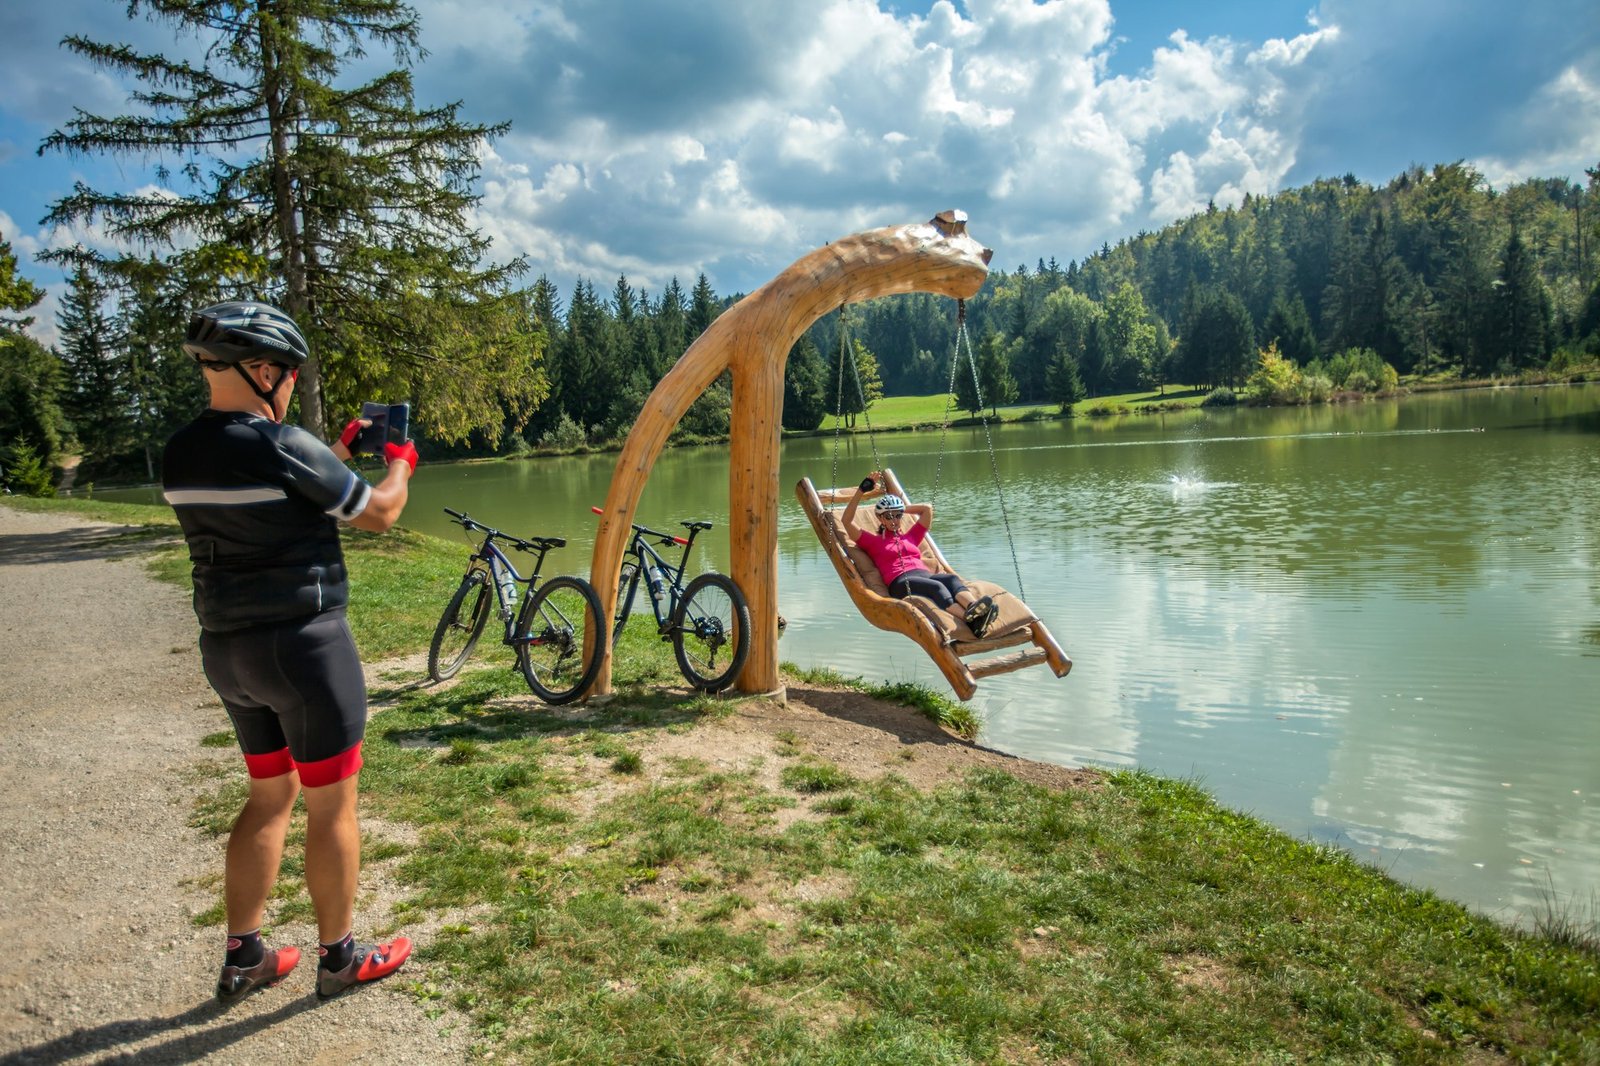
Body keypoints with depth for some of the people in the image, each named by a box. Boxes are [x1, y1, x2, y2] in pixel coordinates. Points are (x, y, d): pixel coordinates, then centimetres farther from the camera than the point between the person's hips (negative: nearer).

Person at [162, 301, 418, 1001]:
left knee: (270, 797, 21)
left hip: (226, 648, 8)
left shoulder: (181, 454, 5)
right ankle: (339, 957, 20)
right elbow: (378, 514, -9)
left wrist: (340, 451, 20)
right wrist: (400, 463, 10)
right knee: (331, 805, 7)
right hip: (302, 645, -8)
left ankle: (243, 958, 27)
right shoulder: (279, 446, -20)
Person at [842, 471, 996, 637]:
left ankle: (974, 608, -61)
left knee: (952, 579, -30)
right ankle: (971, 623, -61)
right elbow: (847, 521, 8)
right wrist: (862, 490, 3)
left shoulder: (910, 537, 34)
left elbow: (928, 508, 39)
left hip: (925, 575, 5)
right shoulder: (872, 541, 20)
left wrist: (903, 508, 37)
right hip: (900, 582, -5)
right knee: (936, 587, -36)